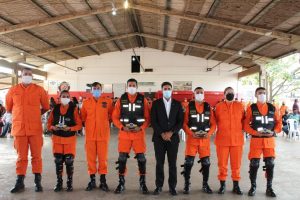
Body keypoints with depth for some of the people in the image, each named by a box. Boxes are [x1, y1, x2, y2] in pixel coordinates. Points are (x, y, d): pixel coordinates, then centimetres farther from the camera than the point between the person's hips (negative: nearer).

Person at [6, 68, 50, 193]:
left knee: (36, 156, 4)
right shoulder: (13, 90, 4)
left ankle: (38, 182, 13)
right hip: (19, 128, 1)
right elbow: (8, 107, 19)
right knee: (21, 157, 8)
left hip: (35, 129, -1)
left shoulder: (39, 90, 1)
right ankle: (20, 182, 16)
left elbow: (46, 107, 12)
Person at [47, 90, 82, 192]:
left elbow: (79, 124, -4)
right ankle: (59, 182, 19)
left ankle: (70, 182, 13)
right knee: (58, 161, 6)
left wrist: (70, 128, -18)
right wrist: (53, 127, -13)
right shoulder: (55, 108, 4)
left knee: (69, 161, 0)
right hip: (57, 138, 2)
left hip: (70, 139, -2)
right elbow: (49, 123, 7)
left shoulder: (73, 108, -2)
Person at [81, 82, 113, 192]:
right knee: (91, 158, 6)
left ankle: (103, 180, 15)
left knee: (103, 157, 3)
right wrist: (90, 123, 7)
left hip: (103, 134, -1)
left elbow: (111, 115, 11)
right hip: (90, 134, 1)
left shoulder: (108, 101, 1)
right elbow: (82, 117, 13)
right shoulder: (86, 102, 5)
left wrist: (104, 120, 5)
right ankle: (92, 180, 19)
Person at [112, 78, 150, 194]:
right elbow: (115, 117, 3)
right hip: (124, 133, 1)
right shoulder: (121, 100, 4)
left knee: (141, 158, 2)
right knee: (122, 158, 3)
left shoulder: (143, 100, 2)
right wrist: (122, 127, -10)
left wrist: (141, 127, -12)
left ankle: (143, 183, 15)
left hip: (139, 133, 0)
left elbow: (148, 117, 2)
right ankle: (121, 183, 17)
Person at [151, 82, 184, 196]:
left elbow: (180, 121, 1)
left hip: (173, 137, 1)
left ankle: (172, 187, 14)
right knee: (159, 163, 5)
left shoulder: (177, 104, 6)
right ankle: (159, 186, 15)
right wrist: (162, 134, -12)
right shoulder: (156, 103, 4)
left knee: (172, 163, 4)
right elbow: (153, 121, -2)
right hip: (159, 137, 0)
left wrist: (171, 132, -11)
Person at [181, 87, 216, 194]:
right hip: (192, 138, -2)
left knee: (206, 162, 6)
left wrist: (209, 133, -10)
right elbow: (184, 123, -1)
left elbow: (213, 124, 7)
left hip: (205, 139, 2)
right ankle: (186, 184, 11)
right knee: (188, 162, -2)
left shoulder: (208, 107, 7)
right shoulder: (189, 106, 1)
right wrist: (191, 133, -15)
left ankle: (205, 184, 19)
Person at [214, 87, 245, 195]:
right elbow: (215, 121, 11)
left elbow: (244, 120, 14)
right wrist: (222, 130, 8)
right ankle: (222, 185, 19)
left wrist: (239, 129, 10)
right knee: (222, 164, 5)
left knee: (236, 164, 7)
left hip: (237, 139, 1)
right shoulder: (218, 106, 0)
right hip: (222, 139, -1)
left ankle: (236, 186, 20)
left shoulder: (240, 106, 4)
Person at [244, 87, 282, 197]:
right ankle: (253, 186, 16)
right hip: (256, 140, -2)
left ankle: (269, 188, 16)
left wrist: (274, 132, -8)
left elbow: (279, 122, 9)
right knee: (254, 164, 0)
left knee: (270, 164, 3)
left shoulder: (272, 108, 6)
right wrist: (255, 132, -16)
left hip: (269, 140, 2)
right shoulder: (251, 108, -1)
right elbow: (246, 124, -2)